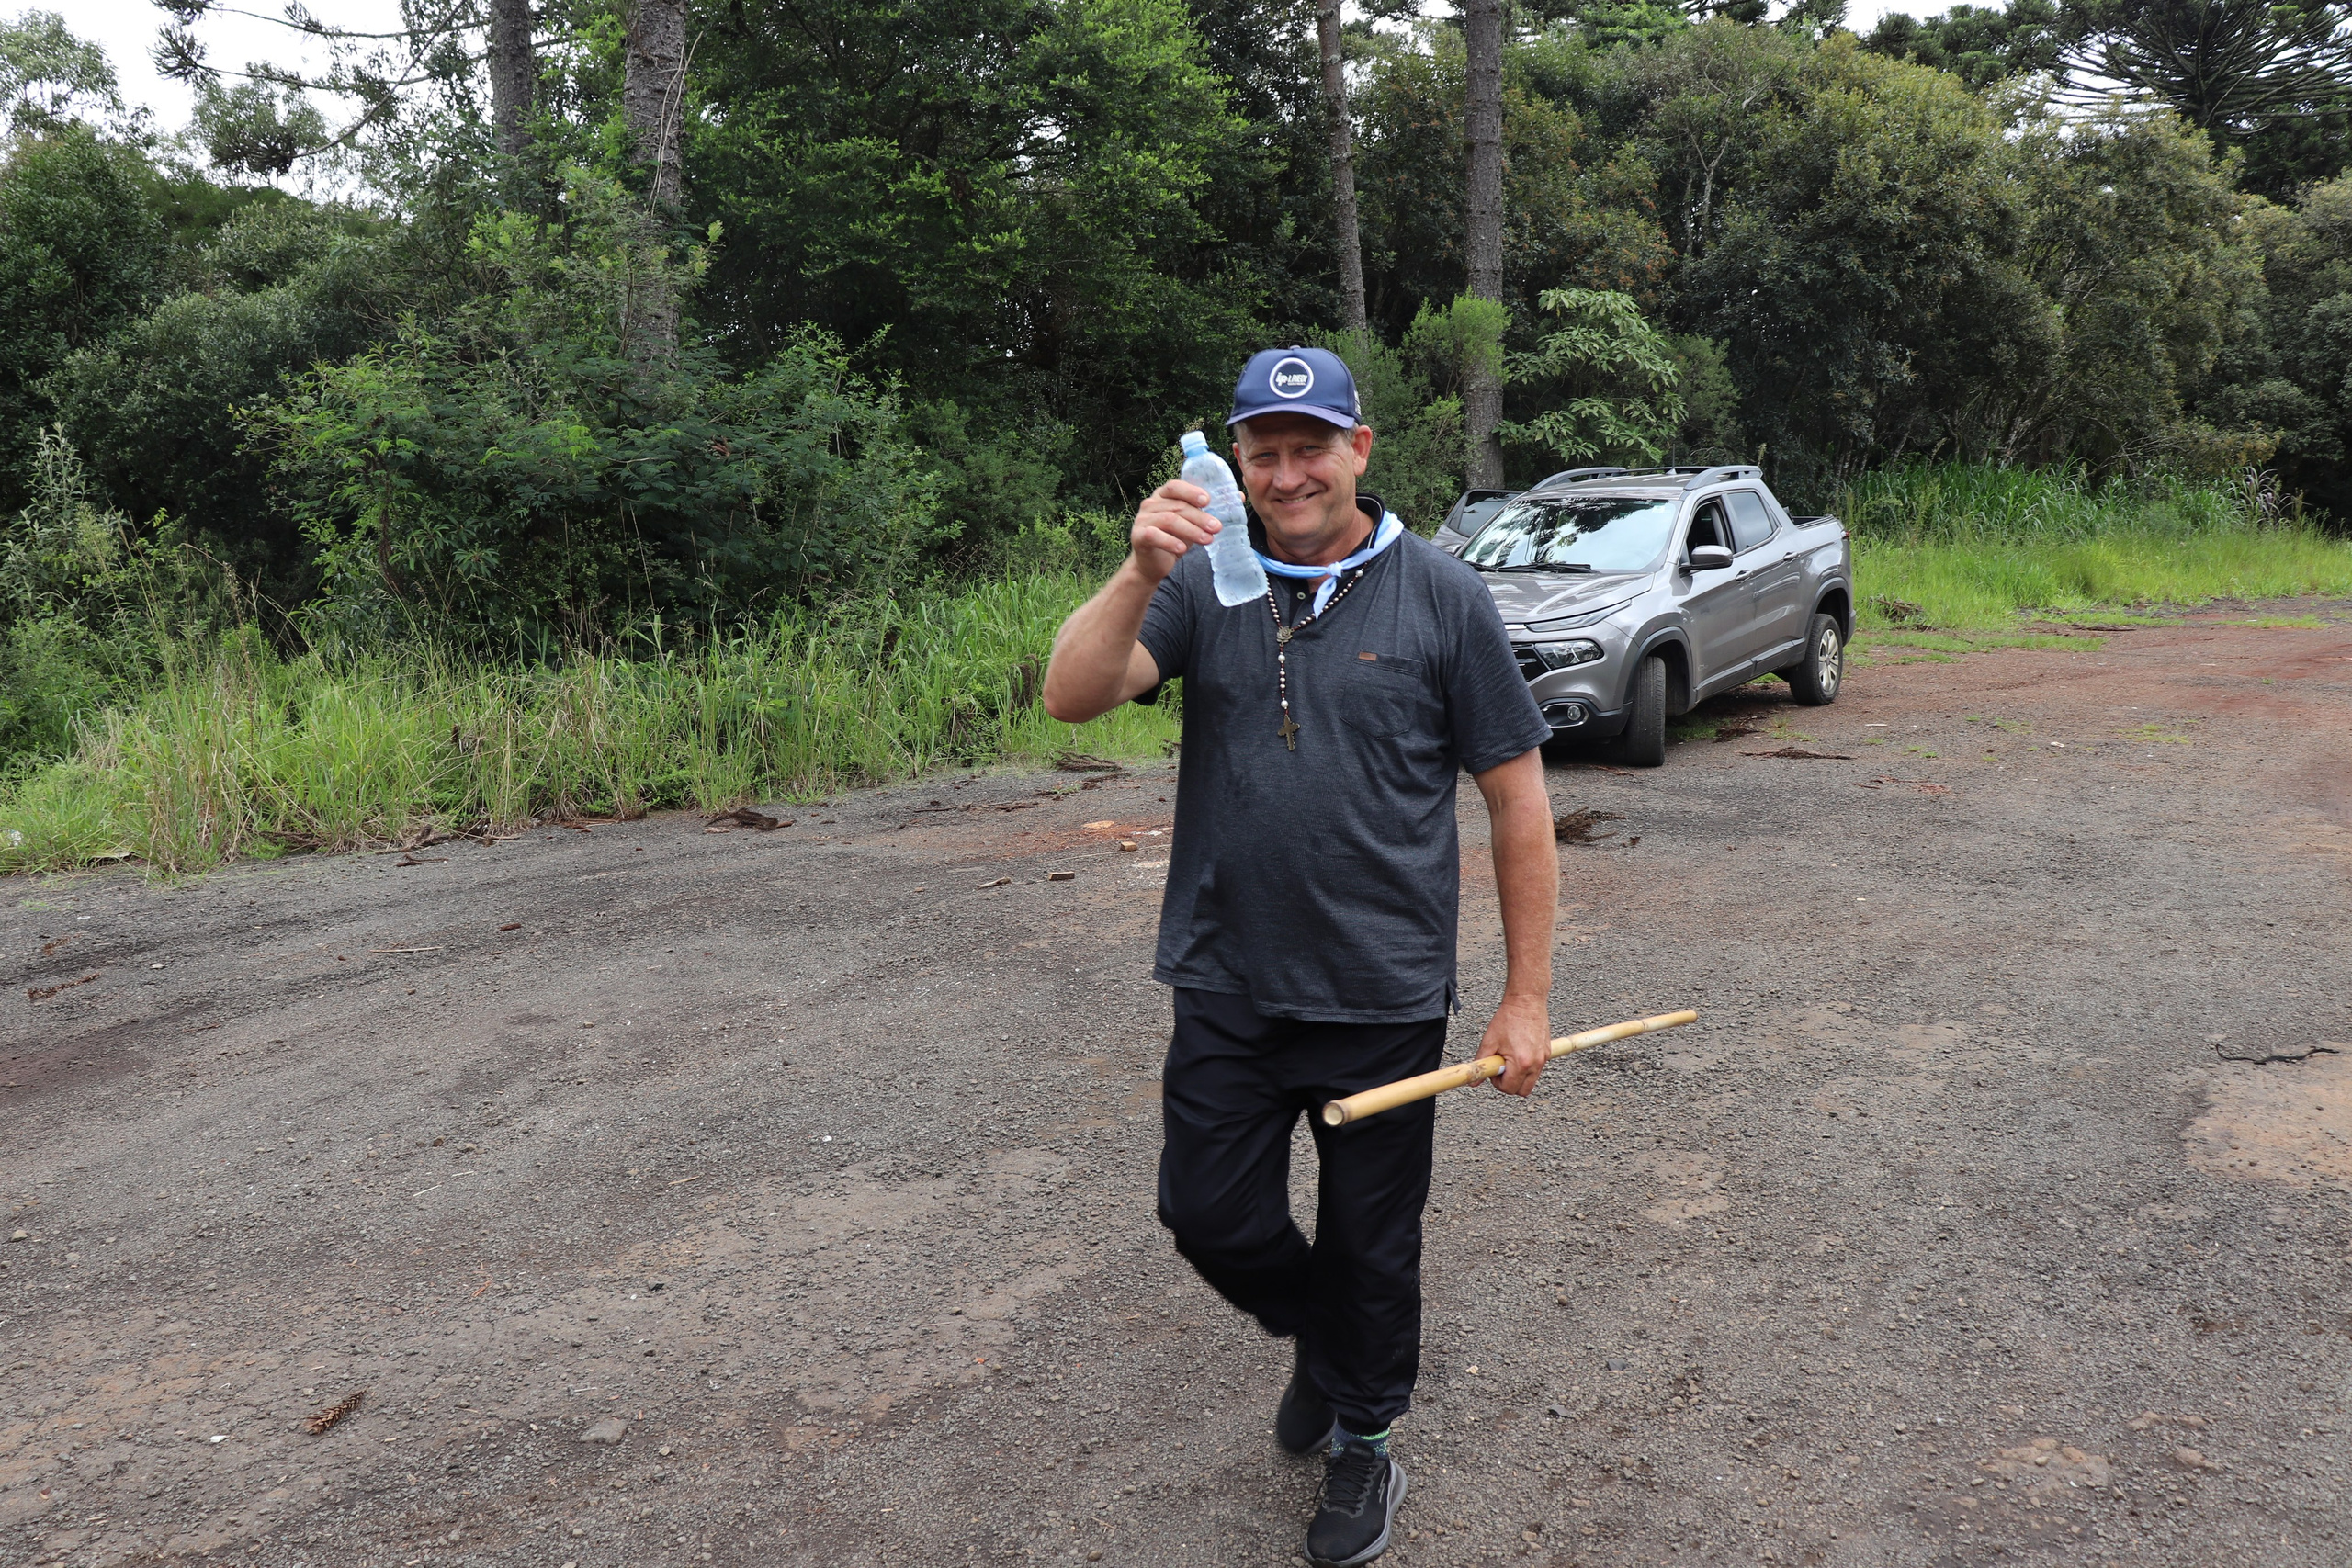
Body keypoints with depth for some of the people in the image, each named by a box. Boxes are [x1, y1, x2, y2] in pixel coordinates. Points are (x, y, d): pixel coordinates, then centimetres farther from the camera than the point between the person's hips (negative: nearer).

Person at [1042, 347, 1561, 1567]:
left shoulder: (1441, 596, -5)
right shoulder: (1203, 583, 0)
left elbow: (1518, 802, -3)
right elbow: (1072, 696, -14)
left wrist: (1528, 996, -4)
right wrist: (1139, 574, -32)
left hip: (1384, 997, -2)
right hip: (1227, 989, 2)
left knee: (1371, 1242, 12)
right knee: (1208, 1214, 10)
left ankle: (1363, 1440, 38)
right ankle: (1318, 1339, 42)